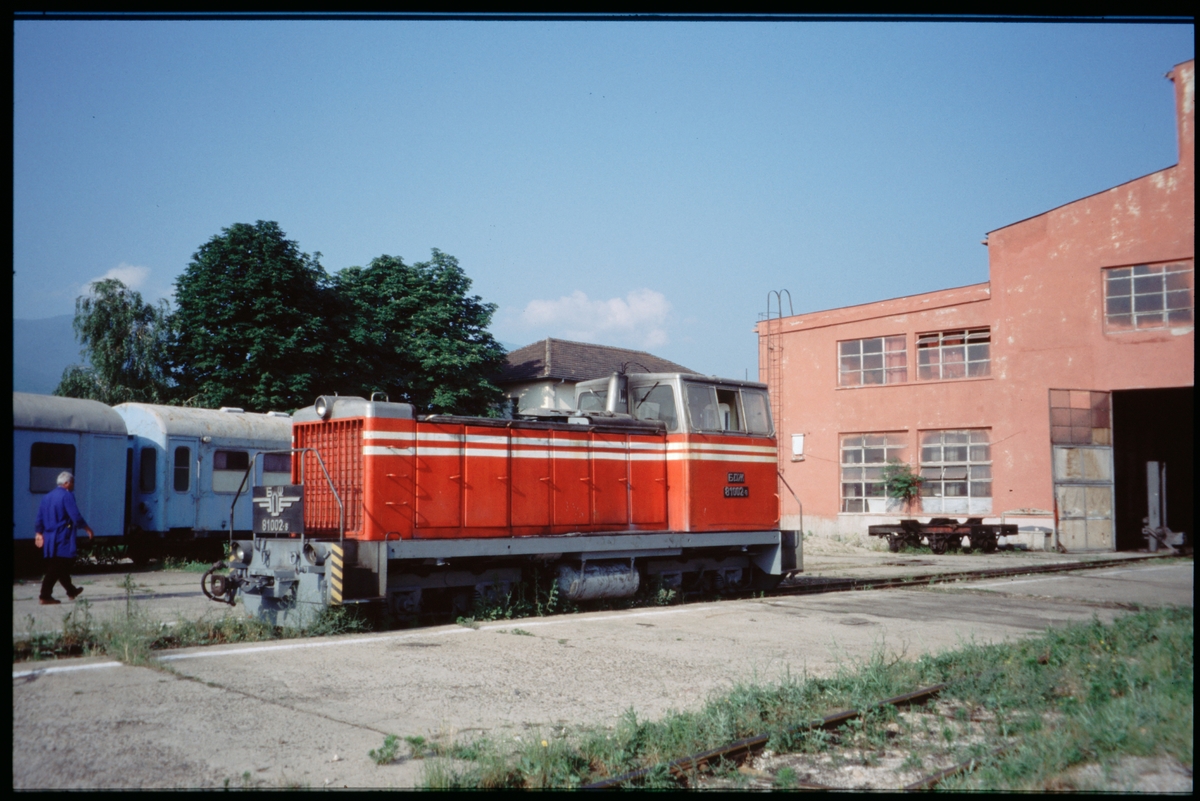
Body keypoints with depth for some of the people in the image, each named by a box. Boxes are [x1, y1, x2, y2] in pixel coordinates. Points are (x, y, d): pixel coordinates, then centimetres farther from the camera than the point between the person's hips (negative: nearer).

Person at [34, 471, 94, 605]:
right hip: (62, 538, -9)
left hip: (50, 538, 9)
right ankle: (45, 596, -8)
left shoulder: (48, 496, 14)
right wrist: (87, 528, -7)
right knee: (57, 568, -6)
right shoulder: (67, 495, -11)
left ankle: (71, 591, 29)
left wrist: (38, 533, 18)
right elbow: (76, 516, -17)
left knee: (62, 566, 17)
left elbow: (40, 517, 14)